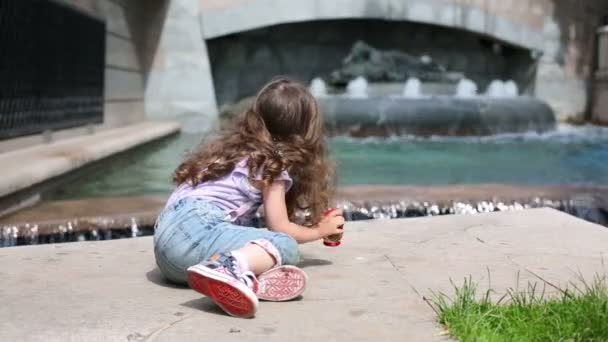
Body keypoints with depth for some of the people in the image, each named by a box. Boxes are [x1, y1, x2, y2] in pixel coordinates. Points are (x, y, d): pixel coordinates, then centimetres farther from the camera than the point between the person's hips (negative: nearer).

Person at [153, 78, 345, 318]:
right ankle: (227, 268, -43)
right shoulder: (273, 163, 3)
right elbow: (279, 227, 5)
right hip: (196, 232, -8)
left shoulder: (237, 146, 26)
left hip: (168, 235, 8)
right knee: (286, 246, -13)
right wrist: (320, 230, 21)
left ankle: (246, 276, -30)